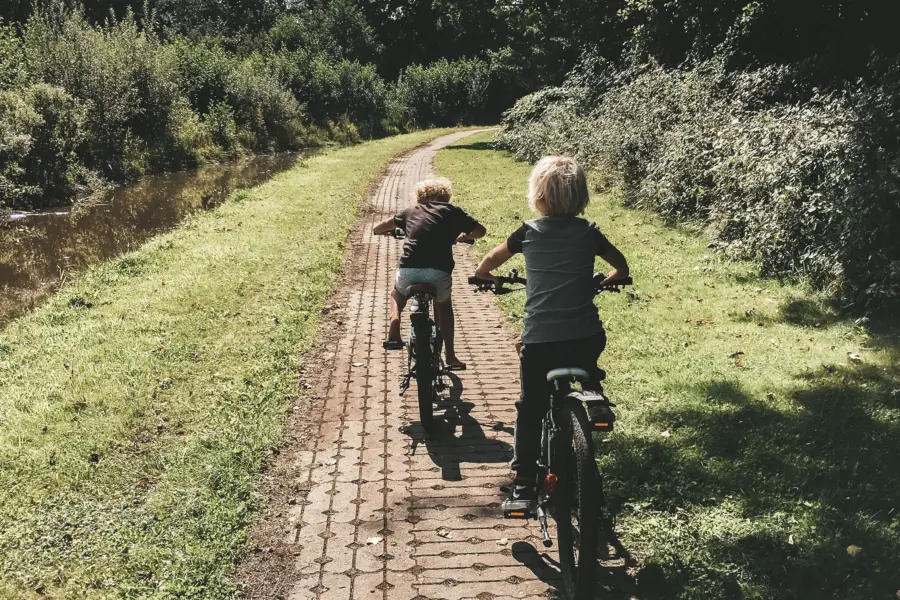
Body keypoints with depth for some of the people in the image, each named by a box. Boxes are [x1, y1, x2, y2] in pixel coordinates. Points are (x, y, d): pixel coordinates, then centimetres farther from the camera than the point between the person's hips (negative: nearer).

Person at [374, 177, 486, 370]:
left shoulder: (411, 211, 20)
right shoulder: (453, 211, 16)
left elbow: (377, 229, 26)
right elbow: (480, 230, 24)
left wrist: (392, 230, 48)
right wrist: (463, 236, 43)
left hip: (409, 271, 1)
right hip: (439, 273, -1)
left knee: (397, 293, 37)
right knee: (444, 305, 32)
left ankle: (395, 319, 9)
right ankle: (450, 356, 28)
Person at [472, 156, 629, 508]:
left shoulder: (529, 232, 1)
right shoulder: (588, 233, 4)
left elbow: (490, 261, 15)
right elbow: (621, 267, 18)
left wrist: (485, 276, 36)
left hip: (539, 340, -1)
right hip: (585, 337, 2)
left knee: (531, 408, 13)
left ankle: (524, 482, 16)